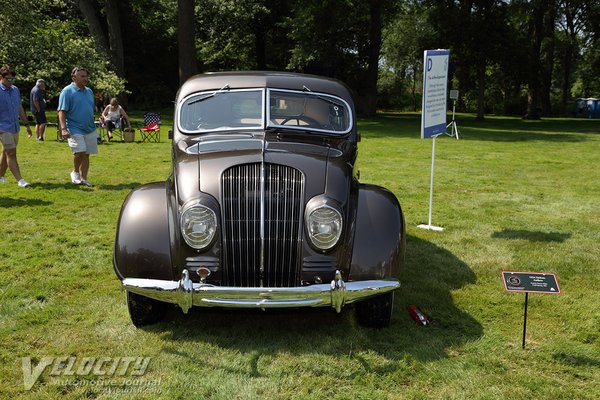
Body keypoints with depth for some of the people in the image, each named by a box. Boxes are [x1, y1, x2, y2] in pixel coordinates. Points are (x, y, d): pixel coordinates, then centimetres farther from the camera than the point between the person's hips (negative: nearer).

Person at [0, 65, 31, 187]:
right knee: (11, 154, -9)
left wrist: (27, 124, 20)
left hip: (15, 127, 7)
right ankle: (19, 180, -10)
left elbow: (20, 108, 19)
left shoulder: (15, 90, 10)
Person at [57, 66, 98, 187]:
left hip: (90, 129, 6)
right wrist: (63, 129, -20)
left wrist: (93, 125, 23)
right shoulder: (67, 91, -6)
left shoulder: (89, 91, 14)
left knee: (86, 154, 6)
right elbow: (62, 112, -10)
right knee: (80, 152, -19)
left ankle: (83, 179, 15)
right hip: (75, 129, -6)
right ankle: (75, 172, 7)